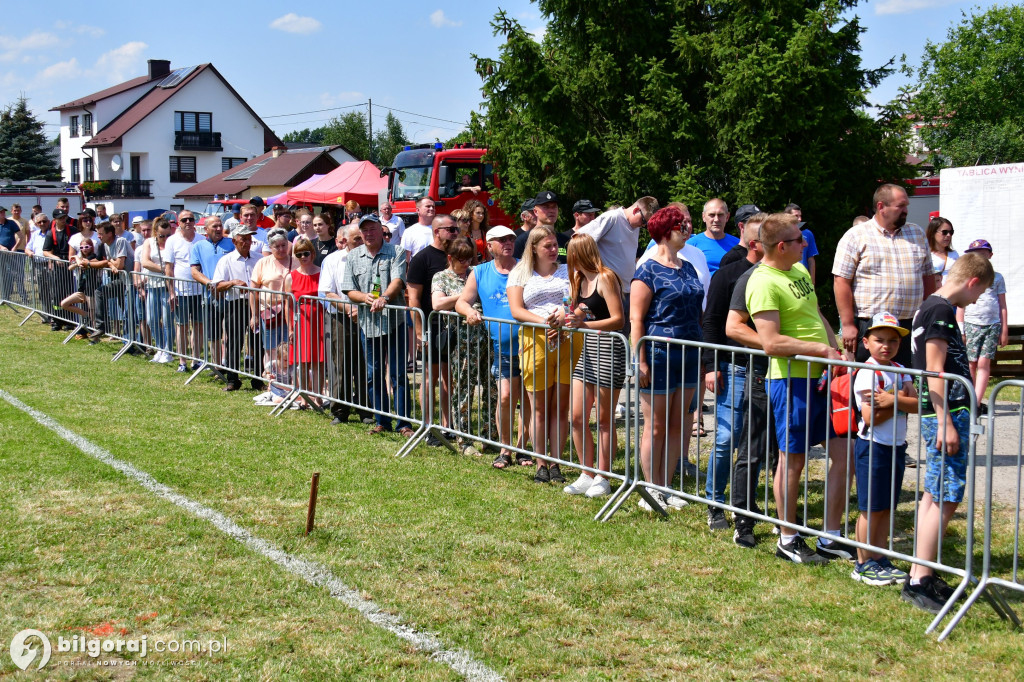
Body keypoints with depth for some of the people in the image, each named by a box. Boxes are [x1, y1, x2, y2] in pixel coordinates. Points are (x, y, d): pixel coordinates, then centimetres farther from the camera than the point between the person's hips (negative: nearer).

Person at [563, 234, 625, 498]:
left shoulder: (605, 278, -12)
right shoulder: (581, 278, 12)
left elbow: (618, 320, -18)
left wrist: (585, 324, -29)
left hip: (609, 350, -8)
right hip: (588, 350, 8)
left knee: (604, 419, 2)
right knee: (578, 417, 6)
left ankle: (602, 479, 12)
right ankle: (587, 476, 17)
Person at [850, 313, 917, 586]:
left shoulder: (900, 371, 8)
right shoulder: (867, 374, -13)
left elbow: (917, 405, -5)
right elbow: (871, 418, -20)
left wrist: (892, 400, -20)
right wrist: (900, 401, -12)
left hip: (896, 447, 7)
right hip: (873, 447, -7)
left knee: (887, 507, 12)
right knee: (871, 508, 0)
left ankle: (879, 559, 21)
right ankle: (863, 564, 9)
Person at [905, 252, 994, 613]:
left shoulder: (931, 307, 17)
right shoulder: (942, 310, -13)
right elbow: (935, 370, -19)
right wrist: (945, 422, -21)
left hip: (943, 414, 10)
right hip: (947, 412, -10)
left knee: (935, 496, 13)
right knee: (946, 498, -9)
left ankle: (921, 576, 18)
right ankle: (920, 581, -6)